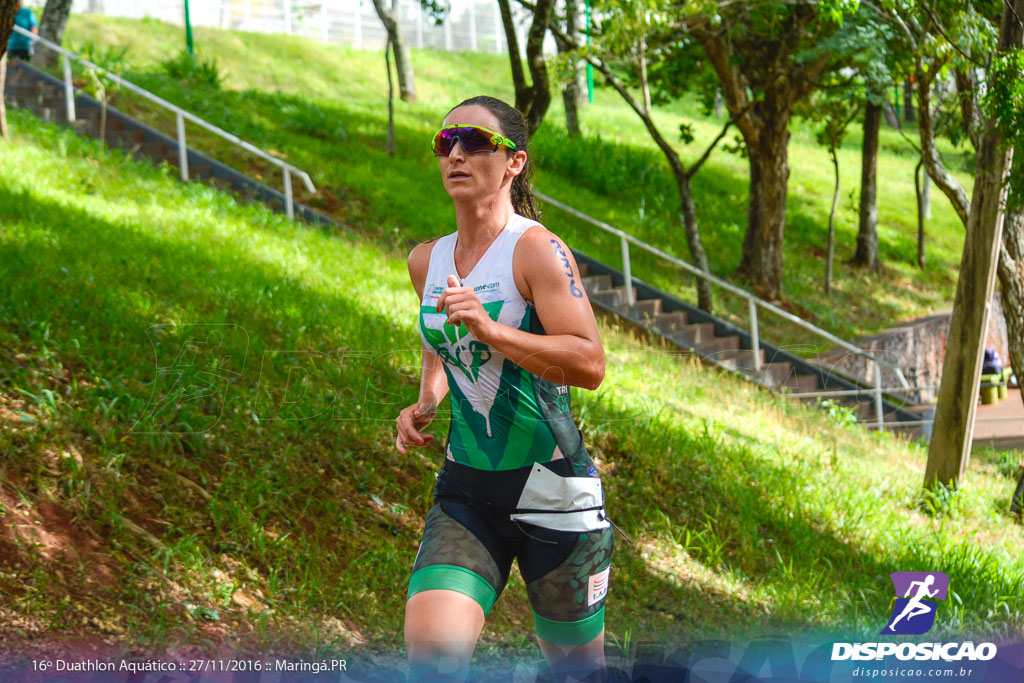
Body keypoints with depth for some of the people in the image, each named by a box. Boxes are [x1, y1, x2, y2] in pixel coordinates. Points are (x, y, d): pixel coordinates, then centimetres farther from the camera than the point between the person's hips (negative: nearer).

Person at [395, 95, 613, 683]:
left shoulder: (536, 249, -11)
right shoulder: (427, 261, 8)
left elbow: (591, 365, -20)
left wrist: (491, 330, -28)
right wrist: (424, 405, 9)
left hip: (553, 492, -4)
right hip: (466, 491, 5)